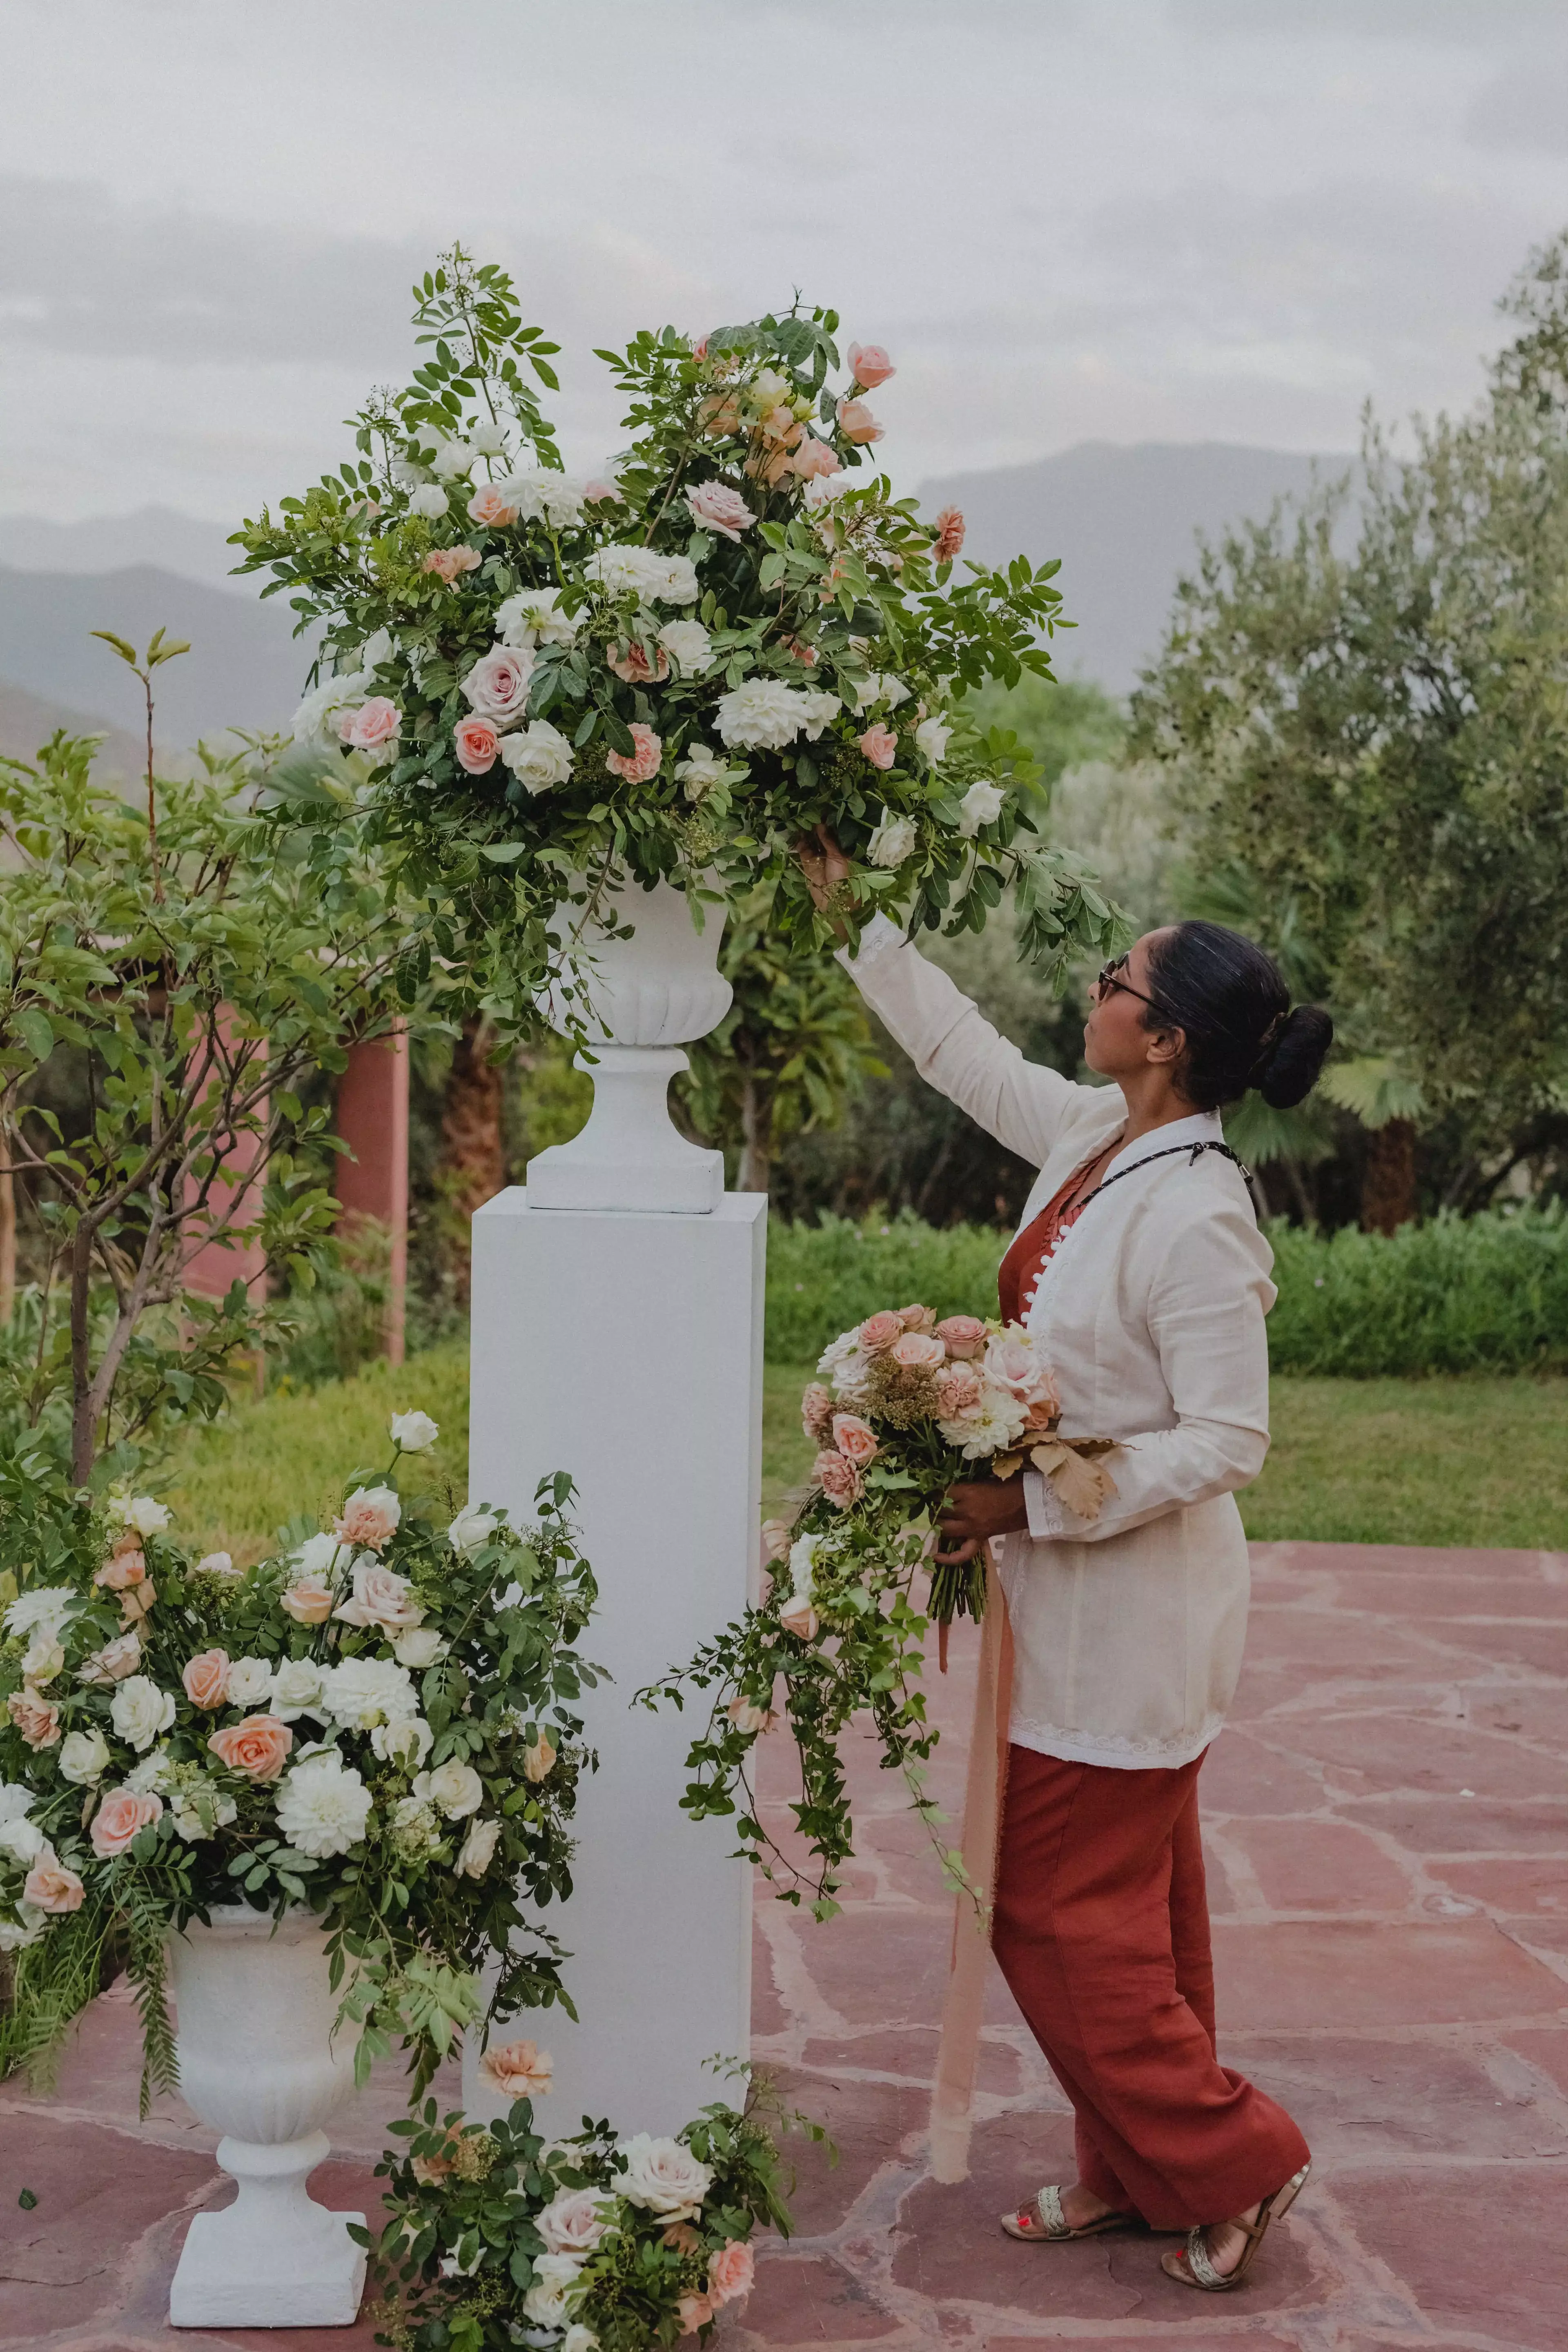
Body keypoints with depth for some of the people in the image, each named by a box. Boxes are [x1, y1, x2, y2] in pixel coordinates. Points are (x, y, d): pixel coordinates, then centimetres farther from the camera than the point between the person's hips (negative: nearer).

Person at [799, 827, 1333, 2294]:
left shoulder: (1195, 1217, -25)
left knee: (1064, 1915, 0)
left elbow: (1228, 1443, -24)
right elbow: (964, 1053, 16)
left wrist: (1028, 1504, -23)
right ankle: (1136, 2174, 30)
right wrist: (848, 921, 18)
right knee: (1127, 1908, 18)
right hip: (1081, 1603, 9)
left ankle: (1233, 2162, 14)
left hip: (1129, 1617, -9)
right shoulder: (1092, 1136, 0)